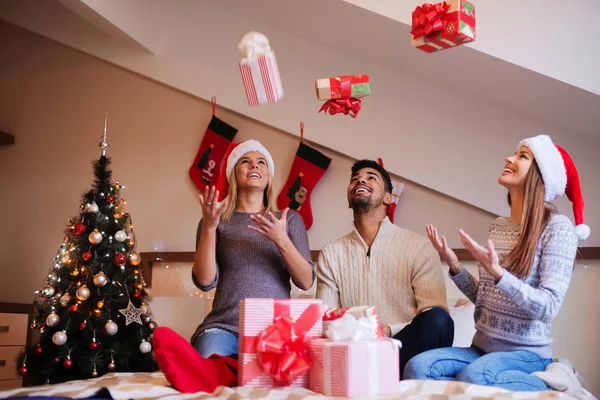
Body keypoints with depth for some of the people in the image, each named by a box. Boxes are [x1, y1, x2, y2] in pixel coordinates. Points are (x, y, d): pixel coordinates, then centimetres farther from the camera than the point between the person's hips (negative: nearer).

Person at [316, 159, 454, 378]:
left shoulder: (419, 247, 3)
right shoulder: (330, 255, 11)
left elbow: (435, 320, -4)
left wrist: (389, 330, -21)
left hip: (405, 348, 0)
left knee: (437, 320, -31)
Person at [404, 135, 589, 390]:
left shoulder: (557, 227, -10)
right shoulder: (498, 226, 9)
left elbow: (548, 307, -18)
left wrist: (497, 273, -30)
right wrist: (454, 266, -2)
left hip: (527, 352, -6)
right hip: (483, 347, 6)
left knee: (473, 376, -36)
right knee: (417, 368, -21)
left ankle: (545, 388, -7)